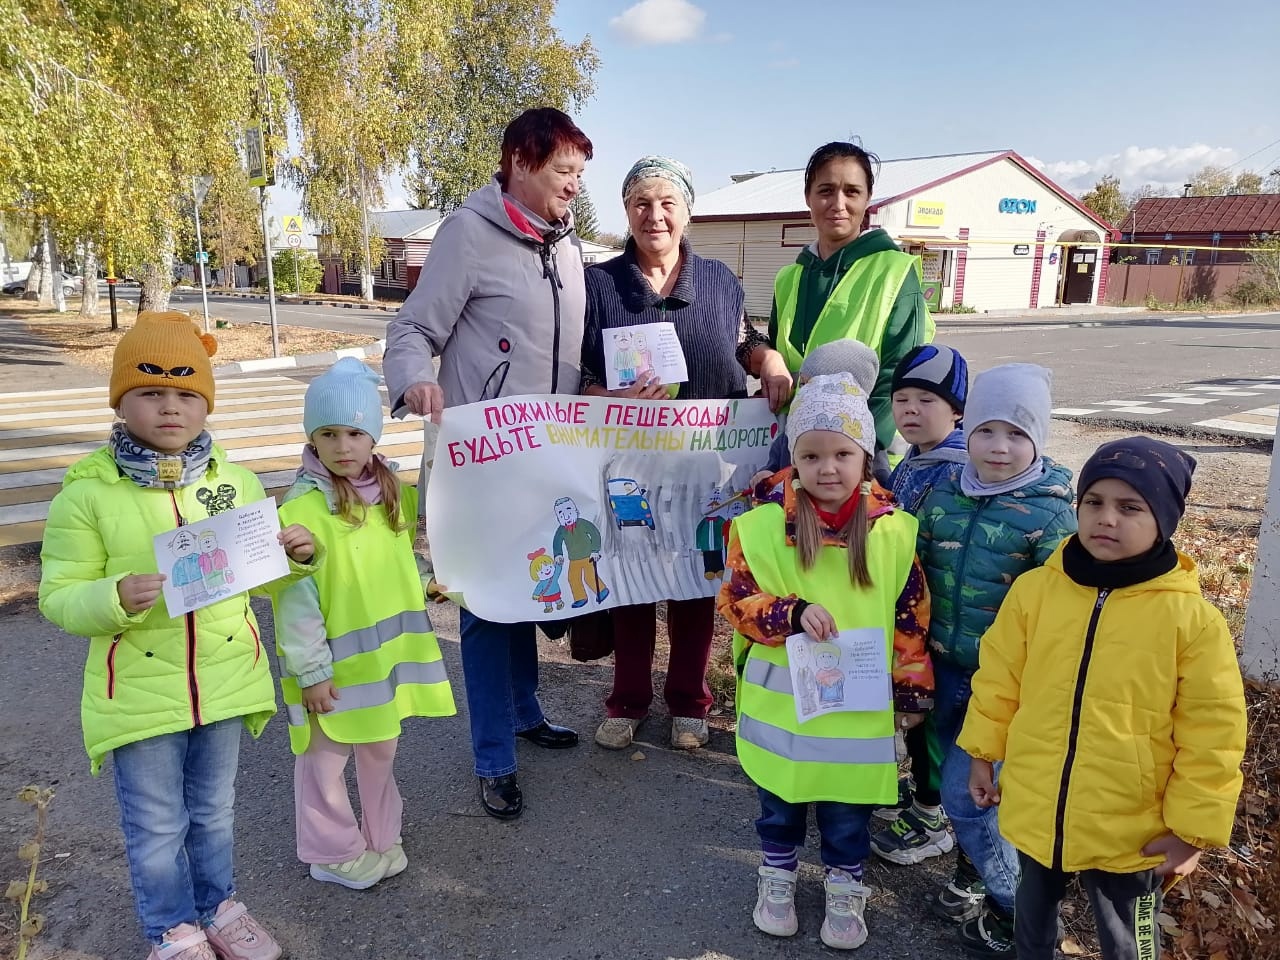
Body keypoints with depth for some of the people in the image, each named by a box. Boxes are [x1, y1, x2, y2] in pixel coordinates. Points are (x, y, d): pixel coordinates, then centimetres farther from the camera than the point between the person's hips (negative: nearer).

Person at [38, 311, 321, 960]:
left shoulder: (234, 482, -1)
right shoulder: (88, 493, -11)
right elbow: (58, 596, -9)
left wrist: (299, 556, -13)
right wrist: (117, 598, -29)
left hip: (225, 680, 3)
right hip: (139, 692, -2)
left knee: (214, 810, 22)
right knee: (156, 826, 15)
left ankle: (218, 908, 44)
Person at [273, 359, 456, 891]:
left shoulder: (394, 492, 0)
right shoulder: (303, 506, -19)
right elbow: (295, 597, -18)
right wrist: (310, 670, -17)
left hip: (388, 656, 6)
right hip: (334, 664, -6)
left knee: (380, 751, 23)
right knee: (325, 759, 13)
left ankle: (381, 837, 43)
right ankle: (332, 852, 34)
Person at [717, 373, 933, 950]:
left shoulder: (893, 530, -9)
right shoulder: (763, 525, -13)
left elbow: (911, 618, -1)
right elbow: (736, 602, -8)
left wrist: (912, 691, 3)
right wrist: (792, 614, -24)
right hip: (781, 702, 0)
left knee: (848, 809, 17)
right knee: (780, 801, 20)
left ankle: (846, 891, 42)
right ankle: (777, 880, 44)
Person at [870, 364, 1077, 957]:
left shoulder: (1049, 516, -14)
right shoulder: (943, 496, 0)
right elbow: (918, 575, 10)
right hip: (945, 669, 5)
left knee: (963, 795, -2)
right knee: (964, 782, 18)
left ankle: (1014, 907, 21)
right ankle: (975, 877, 41)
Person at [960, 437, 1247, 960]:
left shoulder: (1193, 618, -15)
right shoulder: (1034, 589, -8)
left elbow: (1212, 734, -10)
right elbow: (999, 679, 3)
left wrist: (1193, 827, -7)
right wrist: (983, 753, 7)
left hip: (1130, 831, -2)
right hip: (1034, 813, 3)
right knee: (1033, 915, 26)